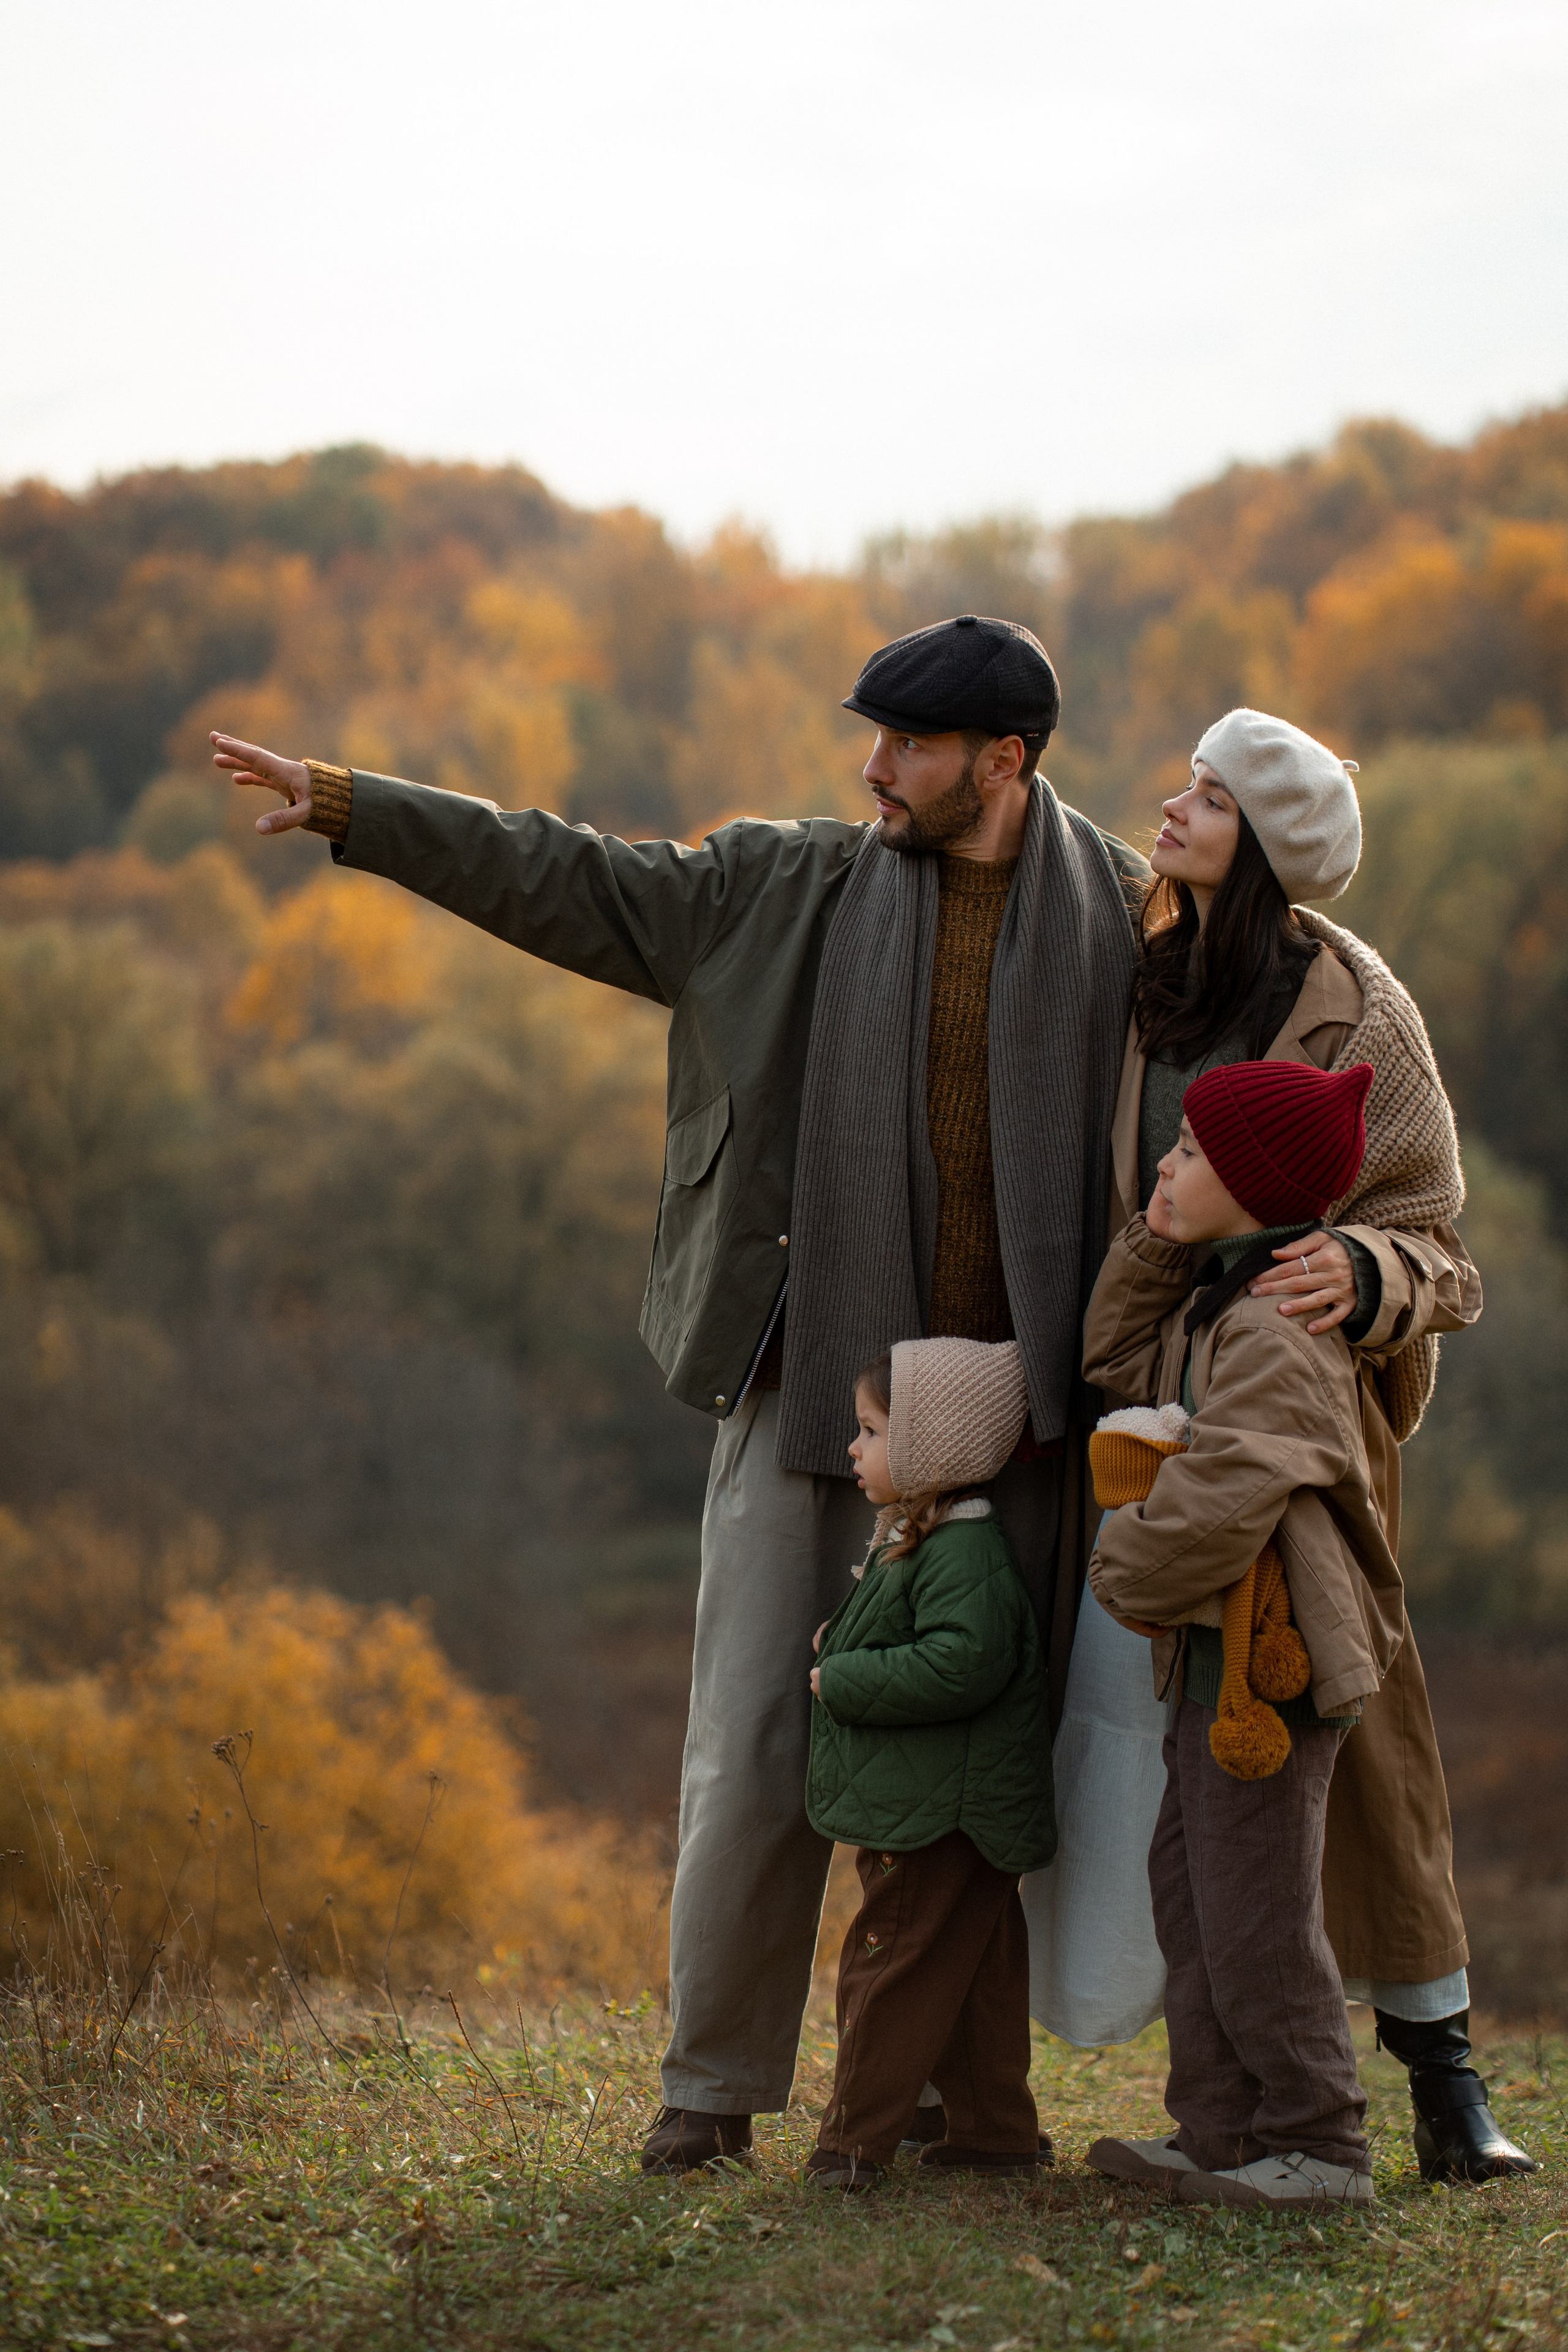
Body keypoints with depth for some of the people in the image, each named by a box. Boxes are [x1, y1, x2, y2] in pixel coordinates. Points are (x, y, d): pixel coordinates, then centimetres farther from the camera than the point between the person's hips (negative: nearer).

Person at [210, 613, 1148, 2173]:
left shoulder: (1128, 914, 2)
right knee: (756, 1752, 0)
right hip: (814, 1388, 1)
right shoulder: (793, 890, 4)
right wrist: (348, 807, 0)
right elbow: (566, 881, 5)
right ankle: (713, 2083, 13)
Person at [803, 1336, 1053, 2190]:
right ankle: (996, 2129, 20)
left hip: (942, 1819, -10)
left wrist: (844, 1682, -22)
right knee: (976, 1974, 14)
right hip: (918, 1808, 10)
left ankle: (857, 2140, 1)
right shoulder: (910, 1540, 15)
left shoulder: (964, 1552, -19)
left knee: (892, 1964, -4)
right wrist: (843, 1644, 9)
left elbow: (960, 1664, -30)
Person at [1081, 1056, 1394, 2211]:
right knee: (1190, 1883, 14)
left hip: (1268, 1655, -11)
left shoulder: (1277, 1334, -21)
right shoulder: (1211, 1306, 12)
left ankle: (1319, 2146, 3)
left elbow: (1219, 1500, -27)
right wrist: (1160, 1242, 11)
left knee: (1254, 1905, -5)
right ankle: (1220, 2131, 21)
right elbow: (1120, 1362, 25)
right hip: (1216, 1651, 11)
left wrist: (1126, 1570, -10)